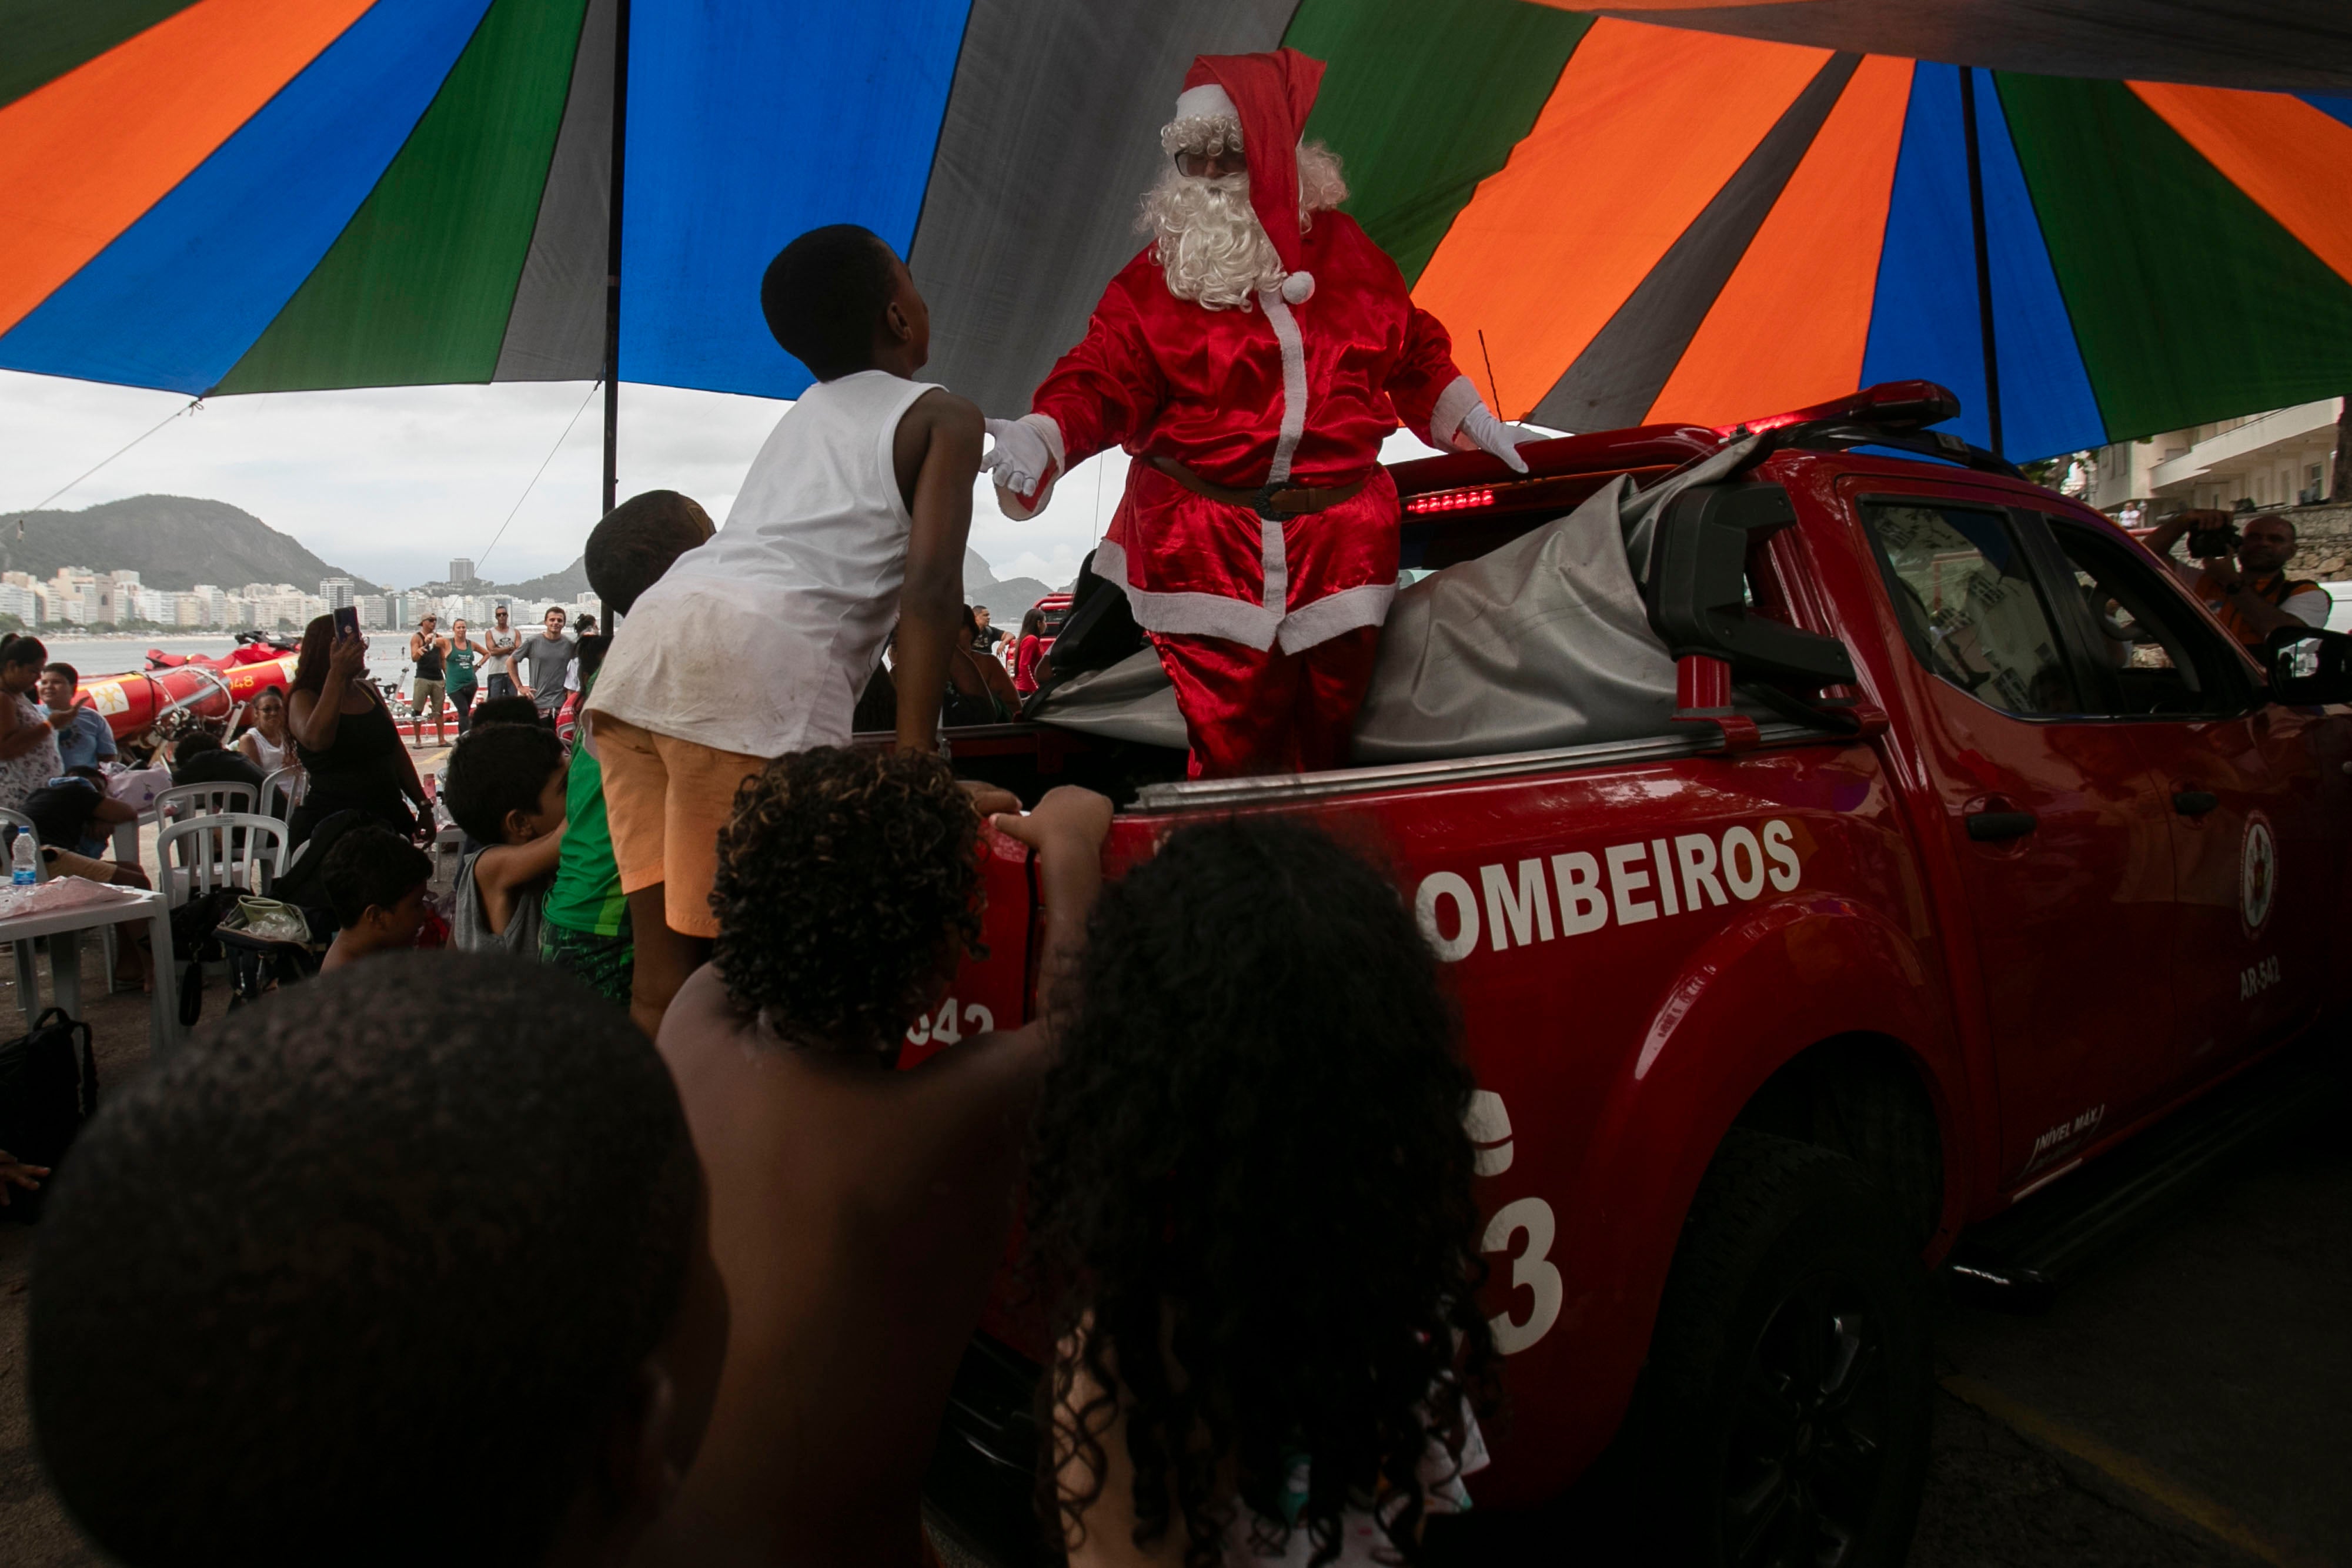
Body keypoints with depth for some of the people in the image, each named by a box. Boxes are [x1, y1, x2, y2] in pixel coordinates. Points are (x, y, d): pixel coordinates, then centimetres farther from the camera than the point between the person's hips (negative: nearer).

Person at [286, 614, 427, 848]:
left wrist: (423, 806, 16)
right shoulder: (305, 698, -6)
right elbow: (316, 740, -29)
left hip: (389, 820, 5)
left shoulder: (368, 690, 12)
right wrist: (337, 675, -29)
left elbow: (397, 752, 19)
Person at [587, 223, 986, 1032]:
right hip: (755, 666, -7)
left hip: (646, 639, 7)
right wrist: (915, 752, -6)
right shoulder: (944, 416, 13)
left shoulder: (802, 416, 33)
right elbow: (930, 582, -2)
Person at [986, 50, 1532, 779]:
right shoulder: (1158, 277, 1)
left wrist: (1473, 422, 21)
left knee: (1329, 730, 13)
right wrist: (1038, 437, -25)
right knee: (1228, 749, -1)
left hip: (1339, 542, 3)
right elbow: (1100, 380, -7)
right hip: (1203, 546, -2)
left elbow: (1414, 353, 23)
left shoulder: (1345, 254, 9)